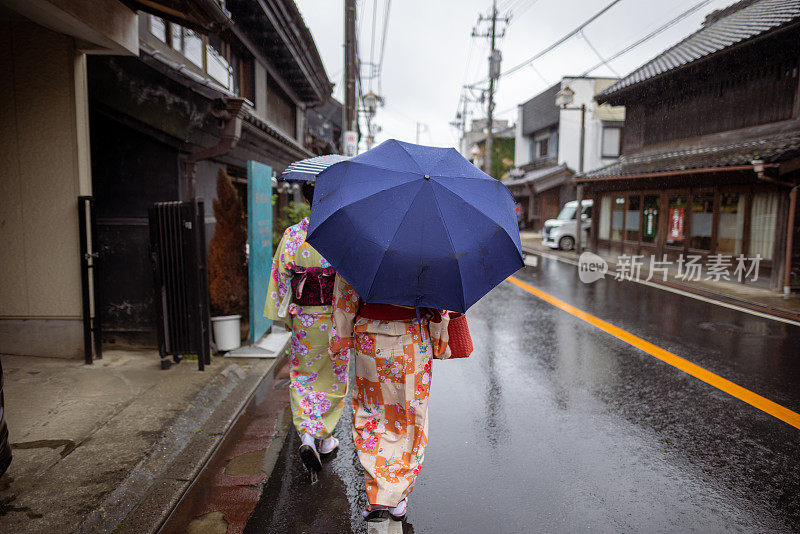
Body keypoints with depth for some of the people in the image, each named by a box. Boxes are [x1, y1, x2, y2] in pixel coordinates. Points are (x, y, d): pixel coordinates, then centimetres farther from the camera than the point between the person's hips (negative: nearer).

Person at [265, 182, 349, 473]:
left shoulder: (292, 235, -5)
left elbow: (282, 276, -1)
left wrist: (285, 314, 9)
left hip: (303, 319, 1)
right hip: (337, 318, -1)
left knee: (302, 377, 15)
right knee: (334, 378, 15)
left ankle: (307, 436, 0)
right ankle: (325, 438, 27)